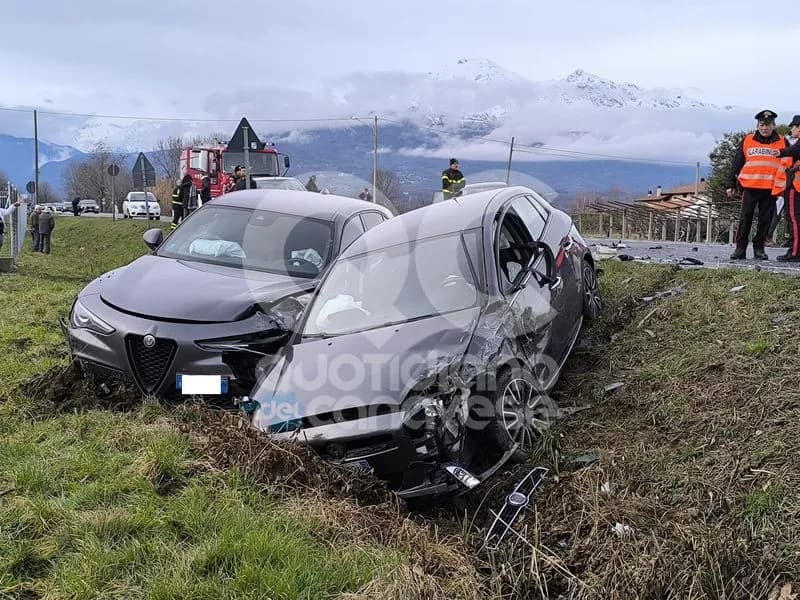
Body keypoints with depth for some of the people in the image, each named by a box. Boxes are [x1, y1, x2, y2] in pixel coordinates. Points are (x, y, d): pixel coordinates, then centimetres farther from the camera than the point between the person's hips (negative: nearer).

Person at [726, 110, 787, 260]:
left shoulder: (782, 142, 10)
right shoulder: (747, 141, 8)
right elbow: (736, 164, 10)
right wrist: (731, 184, 5)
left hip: (770, 188, 1)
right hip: (750, 186, -1)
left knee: (765, 219, 3)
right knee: (745, 218, -2)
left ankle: (759, 249, 12)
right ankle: (740, 248, 2)